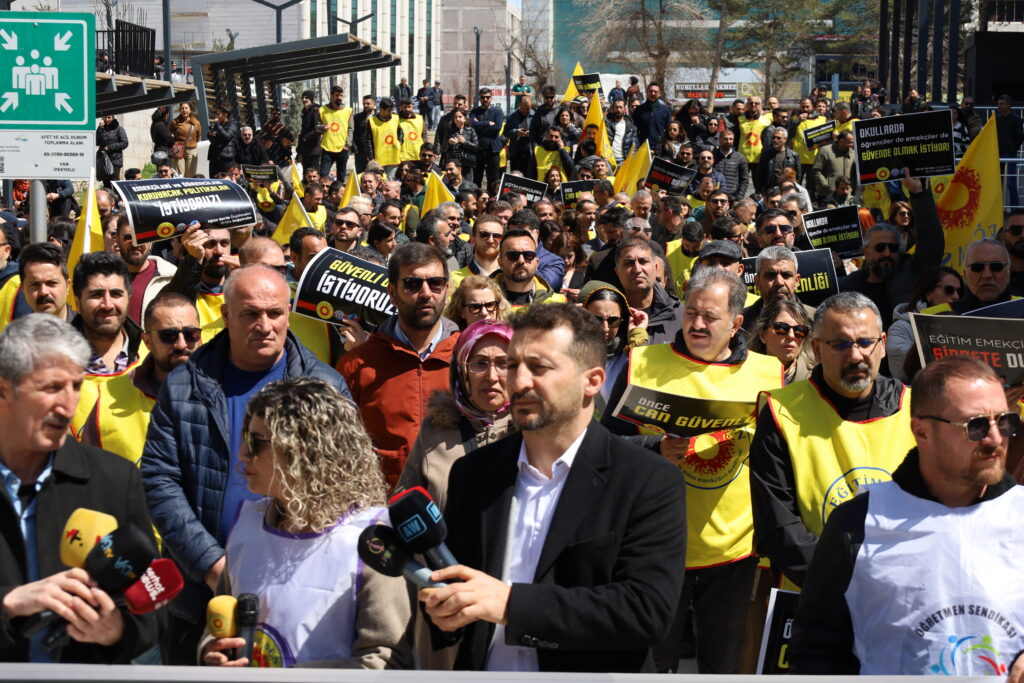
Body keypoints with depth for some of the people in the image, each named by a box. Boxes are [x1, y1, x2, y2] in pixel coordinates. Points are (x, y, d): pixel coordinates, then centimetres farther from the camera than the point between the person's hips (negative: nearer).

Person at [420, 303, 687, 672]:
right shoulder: (473, 473, 1)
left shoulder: (650, 483, -13)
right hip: (482, 669, 4)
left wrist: (511, 603, -29)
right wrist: (442, 606, -18)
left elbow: (648, 608, -23)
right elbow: (448, 575, 6)